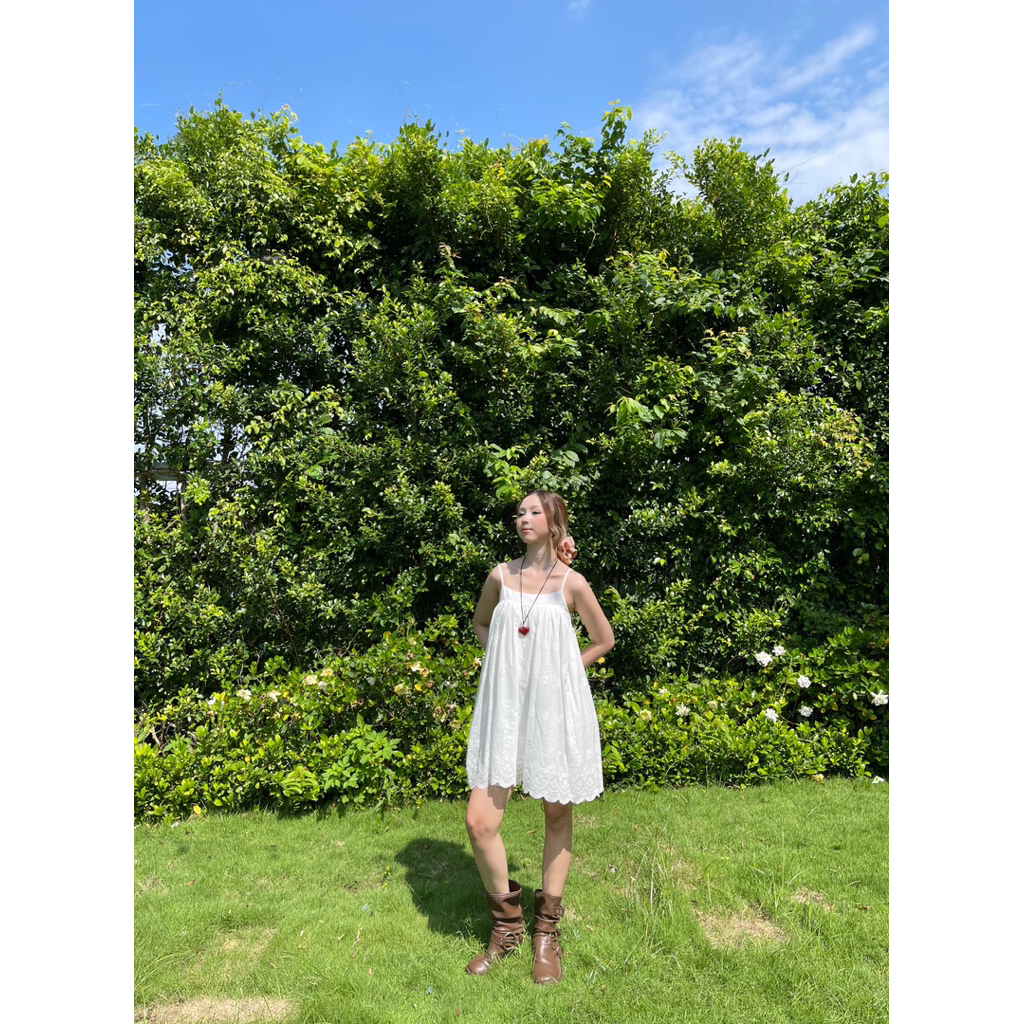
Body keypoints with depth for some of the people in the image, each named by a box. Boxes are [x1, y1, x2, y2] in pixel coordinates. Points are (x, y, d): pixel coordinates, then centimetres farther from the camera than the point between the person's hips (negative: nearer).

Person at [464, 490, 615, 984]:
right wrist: (506, 661, 5)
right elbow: (480, 623, 20)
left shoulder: (571, 583, -3)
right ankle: (507, 923, 22)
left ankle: (547, 930, 32)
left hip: (555, 710, -1)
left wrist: (556, 670, 3)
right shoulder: (501, 576, 2)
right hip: (504, 708, 2)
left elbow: (603, 640, 9)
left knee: (557, 815, 11)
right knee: (480, 821, -3)